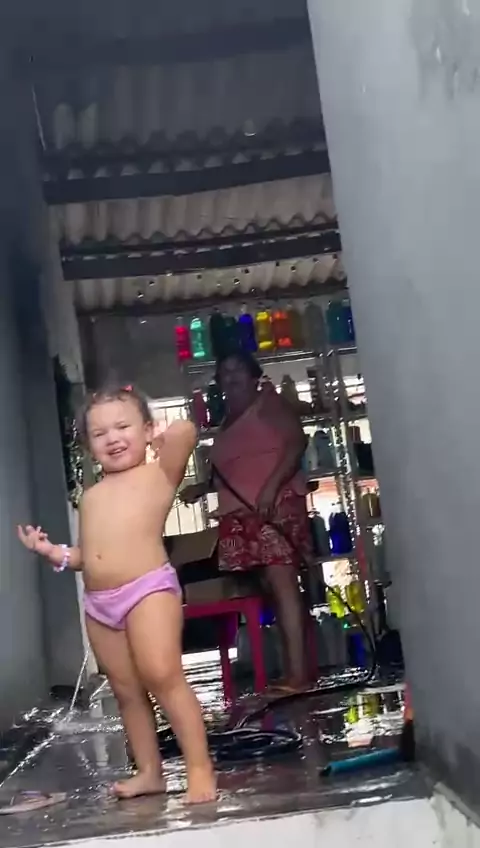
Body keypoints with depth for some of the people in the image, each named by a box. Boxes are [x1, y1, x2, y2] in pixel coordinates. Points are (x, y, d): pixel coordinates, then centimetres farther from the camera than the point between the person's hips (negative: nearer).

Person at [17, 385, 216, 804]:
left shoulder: (159, 474, 3)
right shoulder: (92, 496, 20)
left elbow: (184, 431, -15)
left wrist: (162, 439, 4)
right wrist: (52, 551, 9)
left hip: (149, 589, -7)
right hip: (99, 604, 7)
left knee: (164, 677, -15)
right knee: (126, 690, 11)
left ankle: (200, 767, -7)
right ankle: (149, 772, 22)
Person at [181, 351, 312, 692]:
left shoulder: (269, 402, 4)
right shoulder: (227, 422, 25)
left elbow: (296, 442, -9)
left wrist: (272, 486, -20)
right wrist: (201, 488, 17)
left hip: (275, 504, -7)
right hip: (241, 514, 8)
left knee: (282, 581, -15)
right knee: (273, 587, 4)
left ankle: (297, 672, -20)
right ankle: (295, 669, 6)